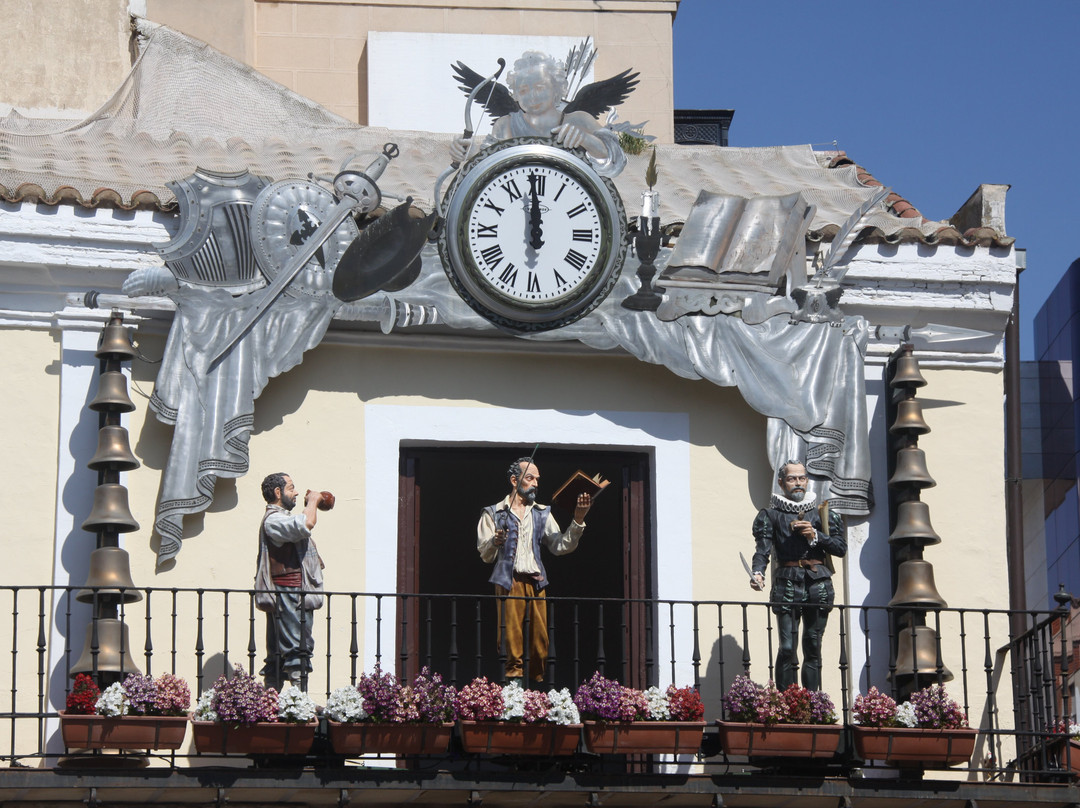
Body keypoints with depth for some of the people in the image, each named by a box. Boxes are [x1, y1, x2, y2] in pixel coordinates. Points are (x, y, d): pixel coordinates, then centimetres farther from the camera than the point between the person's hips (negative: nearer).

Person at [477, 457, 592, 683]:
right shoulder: (494, 513, 10)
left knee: (540, 643, -3)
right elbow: (485, 555, 2)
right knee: (511, 638, -10)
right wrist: (495, 542, -19)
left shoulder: (542, 514, 21)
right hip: (509, 582, -3)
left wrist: (578, 522, -2)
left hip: (536, 583, 3)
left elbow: (560, 546, 9)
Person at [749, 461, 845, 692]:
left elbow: (841, 547, 11)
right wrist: (757, 573, -24)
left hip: (818, 583, 3)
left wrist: (815, 536, -4)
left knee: (813, 647, 4)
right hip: (787, 582, -3)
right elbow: (762, 549, -5)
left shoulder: (820, 512, 17)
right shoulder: (771, 514, 9)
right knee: (787, 647, -10)